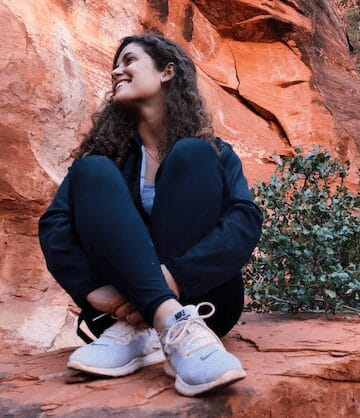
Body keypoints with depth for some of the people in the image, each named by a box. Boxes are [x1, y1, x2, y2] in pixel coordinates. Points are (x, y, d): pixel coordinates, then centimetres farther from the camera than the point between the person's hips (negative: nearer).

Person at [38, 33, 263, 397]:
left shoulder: (211, 152, 5)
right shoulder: (108, 154, 10)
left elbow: (246, 221, -13)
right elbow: (54, 225, -4)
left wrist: (175, 278, -29)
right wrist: (92, 289, -23)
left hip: (200, 298, -1)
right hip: (120, 303, 2)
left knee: (191, 156, -16)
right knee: (91, 170, -17)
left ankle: (139, 332, -32)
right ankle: (175, 327, -37)